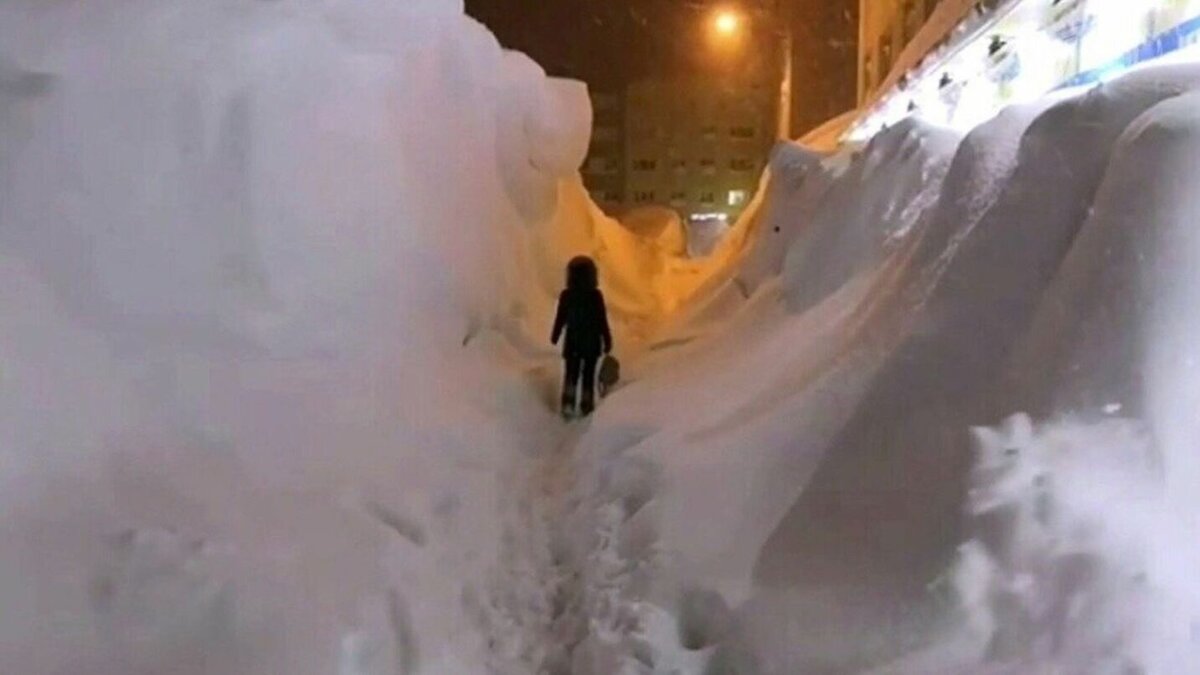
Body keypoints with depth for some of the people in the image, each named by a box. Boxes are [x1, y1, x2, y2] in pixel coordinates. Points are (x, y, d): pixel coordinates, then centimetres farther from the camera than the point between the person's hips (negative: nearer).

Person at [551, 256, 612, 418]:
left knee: (571, 374, 11)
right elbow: (602, 321, -11)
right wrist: (607, 341, -1)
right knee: (588, 374, 12)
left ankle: (568, 403, -3)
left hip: (572, 341, 1)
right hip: (591, 342, -1)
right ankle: (586, 404, 19)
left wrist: (555, 336, 15)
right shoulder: (596, 296, -15)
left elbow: (560, 319, -2)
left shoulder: (566, 295, -10)